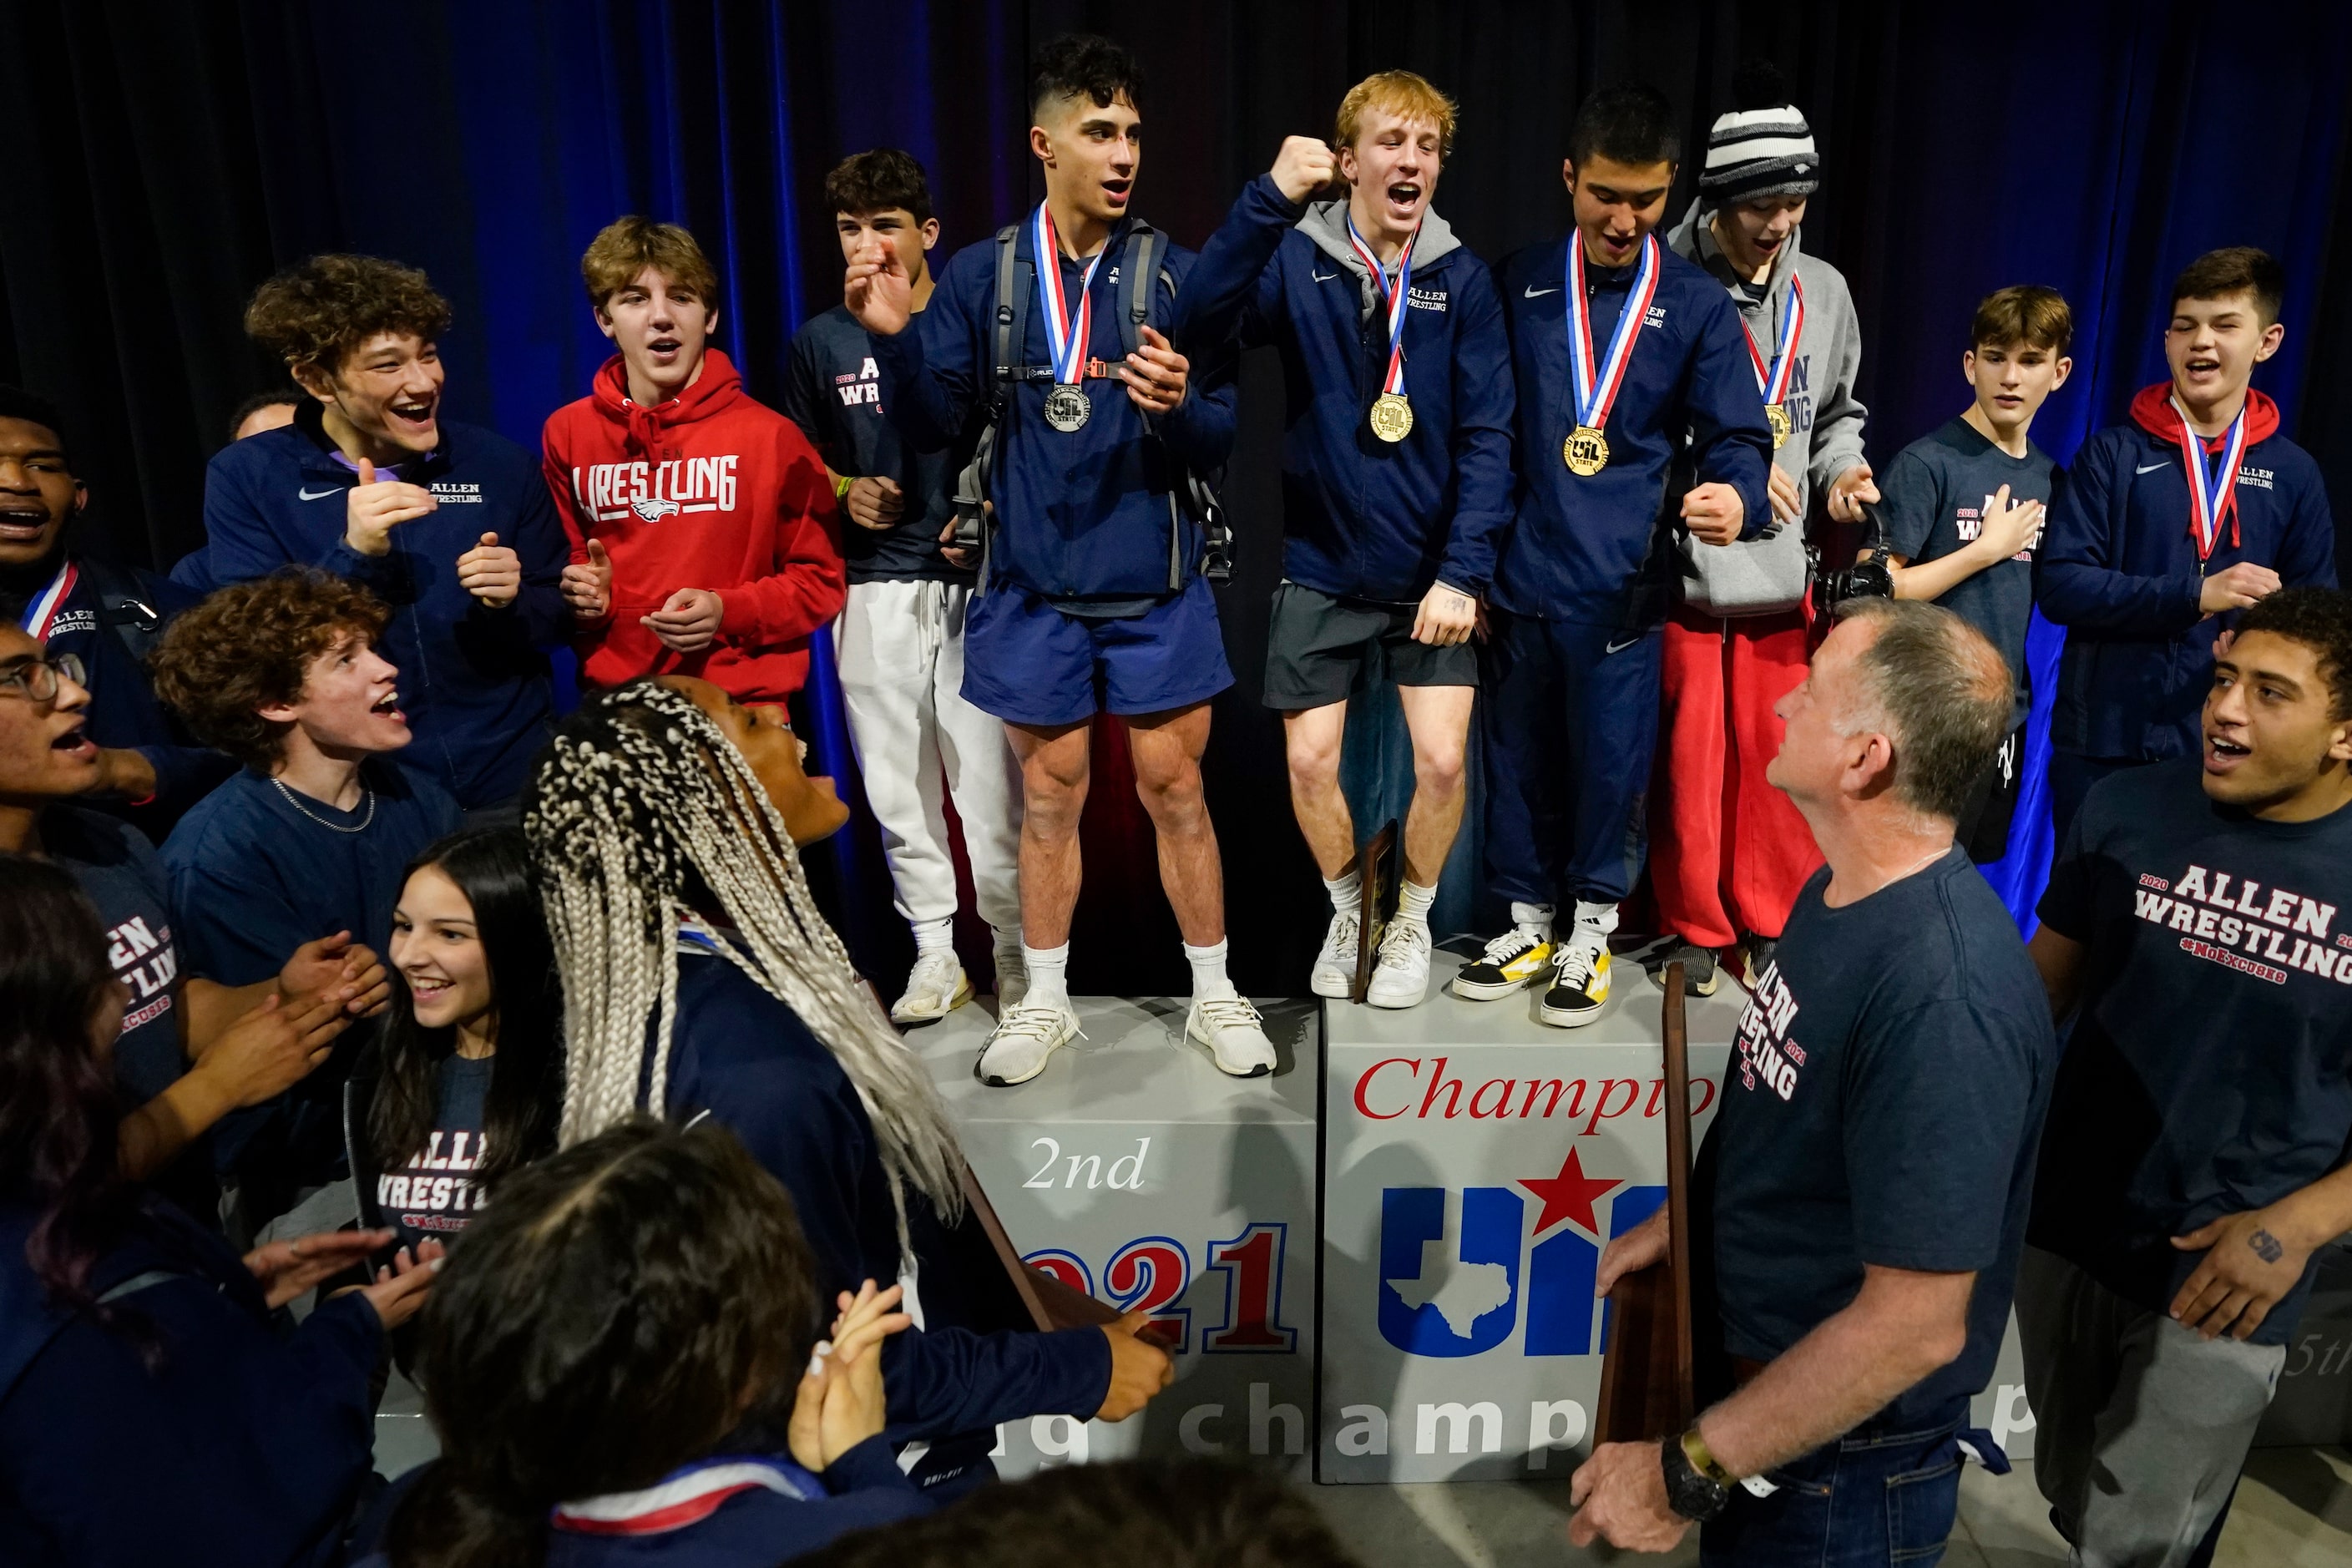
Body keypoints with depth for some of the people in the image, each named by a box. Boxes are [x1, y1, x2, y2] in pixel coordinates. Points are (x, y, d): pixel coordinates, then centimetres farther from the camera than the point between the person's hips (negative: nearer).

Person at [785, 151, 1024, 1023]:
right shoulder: (822, 343, 11)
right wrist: (845, 492, -2)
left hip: (972, 584, -3)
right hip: (872, 590, 3)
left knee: (990, 783, -5)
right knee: (897, 786, 8)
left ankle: (1017, 958, 10)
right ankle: (934, 953, 22)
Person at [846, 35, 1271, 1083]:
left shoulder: (1174, 274, -1)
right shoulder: (981, 277, 2)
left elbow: (1219, 441, -3)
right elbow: (931, 427, 0)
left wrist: (1179, 405, -25)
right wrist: (896, 338, -17)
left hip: (1155, 585, -1)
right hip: (1032, 585, 1)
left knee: (1173, 786, 6)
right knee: (1048, 793, 10)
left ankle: (1214, 995, 23)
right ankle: (1044, 1002, 27)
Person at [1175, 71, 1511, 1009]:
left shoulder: (1462, 279, -2)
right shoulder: (1296, 259, -4)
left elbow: (1487, 436, -5)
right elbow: (1199, 324, -23)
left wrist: (1463, 571, -14)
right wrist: (1271, 199, -32)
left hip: (1431, 574, 0)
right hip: (1321, 570, 0)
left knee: (1441, 757, -3)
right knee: (1310, 759, 4)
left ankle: (1413, 918, 24)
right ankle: (1346, 911, 31)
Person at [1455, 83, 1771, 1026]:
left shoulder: (1697, 306, 2)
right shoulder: (1518, 287, 6)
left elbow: (1737, 437, 0)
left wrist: (1736, 498, -24)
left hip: (1622, 588, -2)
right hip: (1519, 577, 2)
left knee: (1609, 763, 5)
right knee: (1519, 761, 10)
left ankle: (1589, 932, 24)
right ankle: (1529, 923, 27)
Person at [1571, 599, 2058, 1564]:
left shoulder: (1943, 1001, -33)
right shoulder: (1839, 889, -3)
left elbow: (1915, 1324, -30)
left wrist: (1686, 1473, -24)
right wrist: (1678, 1220, 9)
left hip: (1841, 1470, -8)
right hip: (1755, 1371, 8)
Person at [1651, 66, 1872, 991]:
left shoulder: (1824, 292, 8)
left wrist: (1840, 469, 0)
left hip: (1783, 569, 4)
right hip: (1681, 565, -4)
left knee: (1779, 759, 8)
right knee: (1687, 760, 5)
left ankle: (1771, 924, 26)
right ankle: (1694, 928, 23)